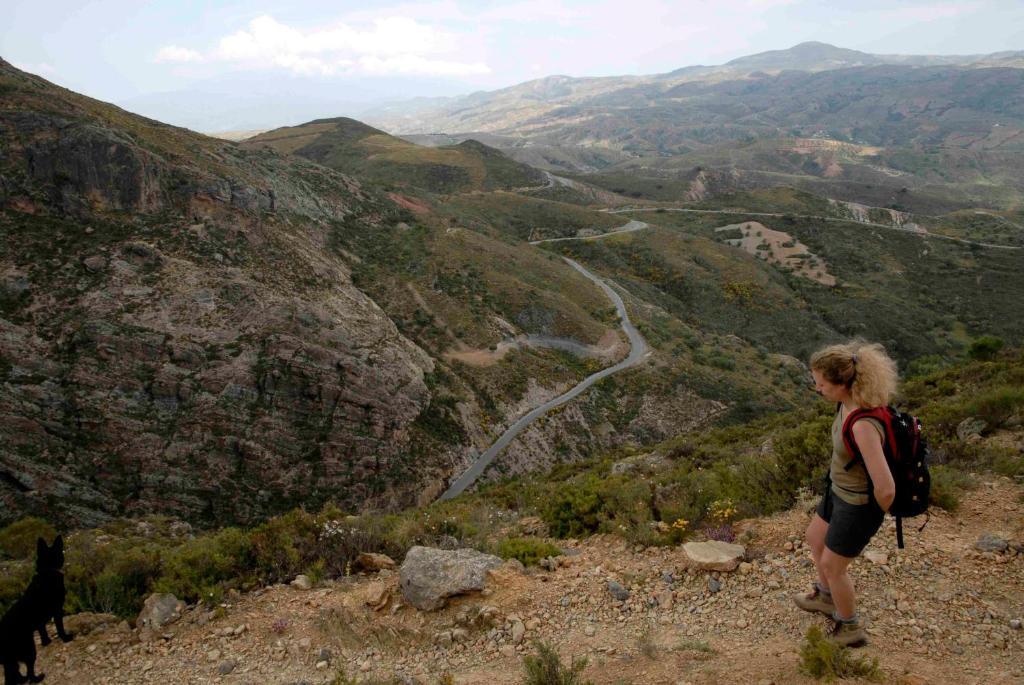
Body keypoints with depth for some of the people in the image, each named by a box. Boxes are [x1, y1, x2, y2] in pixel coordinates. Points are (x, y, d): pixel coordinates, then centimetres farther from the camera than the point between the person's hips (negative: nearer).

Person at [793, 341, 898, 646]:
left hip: (857, 504, -9)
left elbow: (886, 488, -37)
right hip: (841, 489, 9)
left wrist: (877, 513, -14)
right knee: (814, 539, 29)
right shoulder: (852, 400, -11)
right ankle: (827, 598, 56)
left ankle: (850, 628, 41)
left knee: (832, 565, 15)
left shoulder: (864, 425, -40)